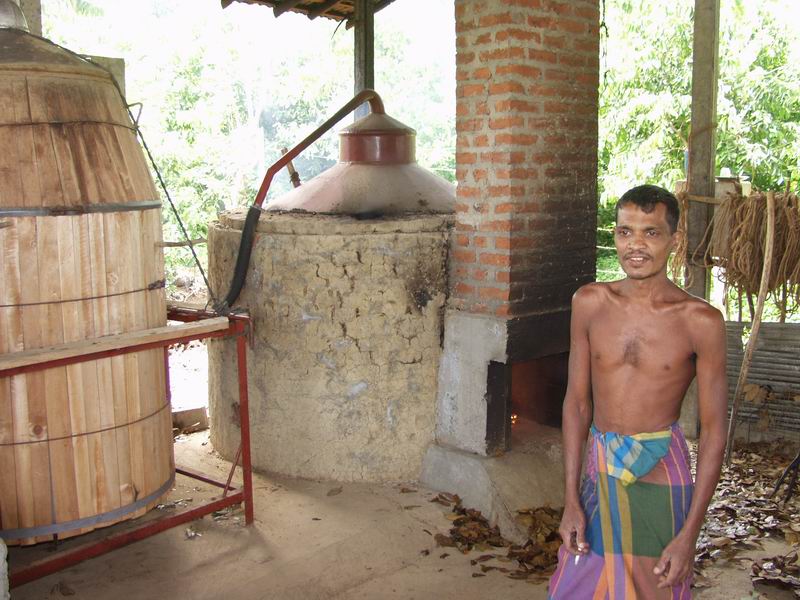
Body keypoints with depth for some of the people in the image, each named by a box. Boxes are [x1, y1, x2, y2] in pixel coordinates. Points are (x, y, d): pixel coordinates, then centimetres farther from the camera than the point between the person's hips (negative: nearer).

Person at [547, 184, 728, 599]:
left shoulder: (701, 322, -10)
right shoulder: (590, 303, -1)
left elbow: (713, 433, -8)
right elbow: (577, 402, 3)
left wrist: (690, 534, -10)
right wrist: (571, 499, 1)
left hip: (659, 479, -3)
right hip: (599, 475, 3)